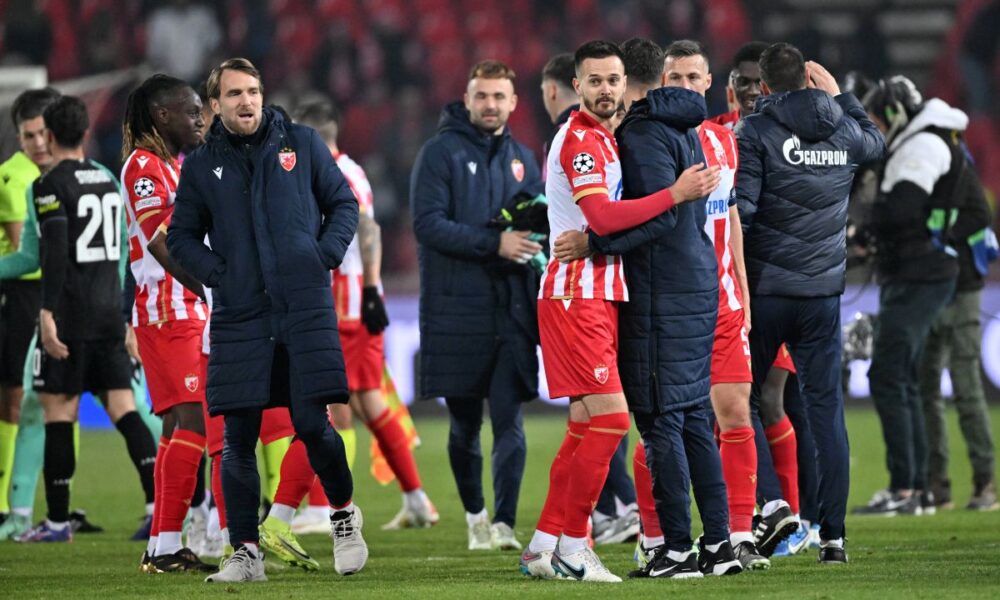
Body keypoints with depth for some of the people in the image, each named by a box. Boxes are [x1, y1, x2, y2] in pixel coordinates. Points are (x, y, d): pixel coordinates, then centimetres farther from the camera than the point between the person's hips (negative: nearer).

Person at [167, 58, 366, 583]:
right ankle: (246, 551, 6)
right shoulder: (201, 166, 9)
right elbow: (181, 237, 15)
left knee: (312, 425, -7)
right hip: (239, 318, 2)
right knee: (238, 438, -1)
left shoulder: (301, 144, 6)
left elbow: (343, 204, 12)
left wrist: (325, 256, -3)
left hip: (305, 310, -2)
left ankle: (343, 512, 20)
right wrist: (215, 273, -2)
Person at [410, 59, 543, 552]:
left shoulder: (522, 158, 14)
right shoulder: (441, 152, -1)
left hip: (512, 309, 3)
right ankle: (474, 514, 25)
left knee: (509, 419, -9)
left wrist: (532, 234, -3)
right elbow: (427, 224, -11)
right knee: (464, 423, 7)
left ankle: (504, 523, -13)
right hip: (456, 309, -3)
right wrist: (493, 243, -19)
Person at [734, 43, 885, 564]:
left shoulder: (756, 131, -8)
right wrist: (837, 94, 33)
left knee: (743, 403, 8)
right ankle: (833, 533, 3)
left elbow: (739, 209, -15)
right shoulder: (842, 132, 6)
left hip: (765, 289, -3)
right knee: (826, 407, 6)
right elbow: (876, 143, 30)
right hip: (823, 291, 3)